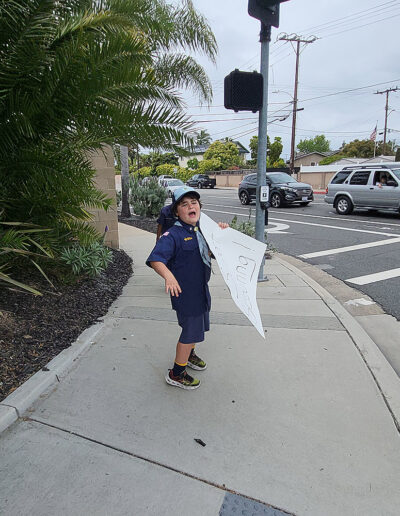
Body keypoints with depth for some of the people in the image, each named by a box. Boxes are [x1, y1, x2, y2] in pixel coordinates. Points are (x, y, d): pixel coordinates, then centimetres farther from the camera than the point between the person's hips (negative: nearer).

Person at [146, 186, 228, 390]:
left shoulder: (200, 230, 3)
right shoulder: (173, 235, -22)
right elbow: (155, 259, -33)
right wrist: (168, 275, -52)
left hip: (201, 288, 9)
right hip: (185, 291, -8)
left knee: (199, 324, 25)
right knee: (191, 330, 2)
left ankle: (189, 355, 53)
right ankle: (176, 374, 22)